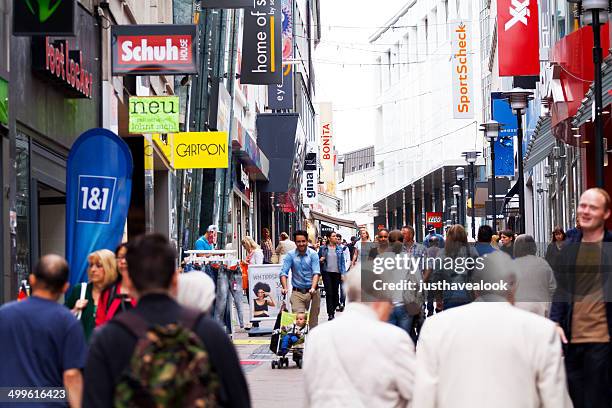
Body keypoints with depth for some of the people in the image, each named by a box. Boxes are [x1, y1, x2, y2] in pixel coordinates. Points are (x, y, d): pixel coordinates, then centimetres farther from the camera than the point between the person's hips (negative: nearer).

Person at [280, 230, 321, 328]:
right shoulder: (291, 255, 1)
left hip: (312, 291, 0)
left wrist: (313, 288, -27)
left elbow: (316, 273, -11)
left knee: (313, 318, 3)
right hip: (297, 292, 0)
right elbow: (283, 273, -6)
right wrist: (285, 288, -23)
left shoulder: (313, 254, -1)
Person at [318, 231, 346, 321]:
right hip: (327, 272, -2)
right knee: (329, 293, -8)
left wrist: (343, 273, 0)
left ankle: (333, 309, 25)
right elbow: (318, 259, 13)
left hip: (336, 273, 2)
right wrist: (320, 260, -11)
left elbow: (342, 262, 7)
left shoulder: (340, 248, 6)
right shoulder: (323, 248, 3)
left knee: (335, 292, 7)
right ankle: (330, 314, -9)